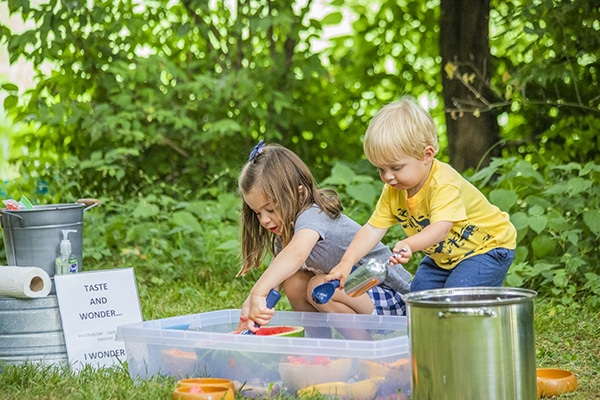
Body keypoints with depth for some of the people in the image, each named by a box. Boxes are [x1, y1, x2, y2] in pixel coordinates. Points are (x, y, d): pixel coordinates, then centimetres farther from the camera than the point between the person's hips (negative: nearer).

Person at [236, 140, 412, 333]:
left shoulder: (313, 216, -25)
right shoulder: (285, 232, 4)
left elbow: (297, 252, -48)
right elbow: (273, 279, 0)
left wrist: (258, 293, -59)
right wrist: (250, 304, -20)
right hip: (354, 290, 8)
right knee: (294, 283, -8)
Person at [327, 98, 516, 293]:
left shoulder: (445, 184, -33)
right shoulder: (393, 190, -10)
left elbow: (441, 228, -46)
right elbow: (373, 229, -13)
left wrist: (409, 245, -66)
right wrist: (347, 262, -29)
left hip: (489, 246, -8)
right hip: (444, 256, 8)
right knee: (420, 290, -5)